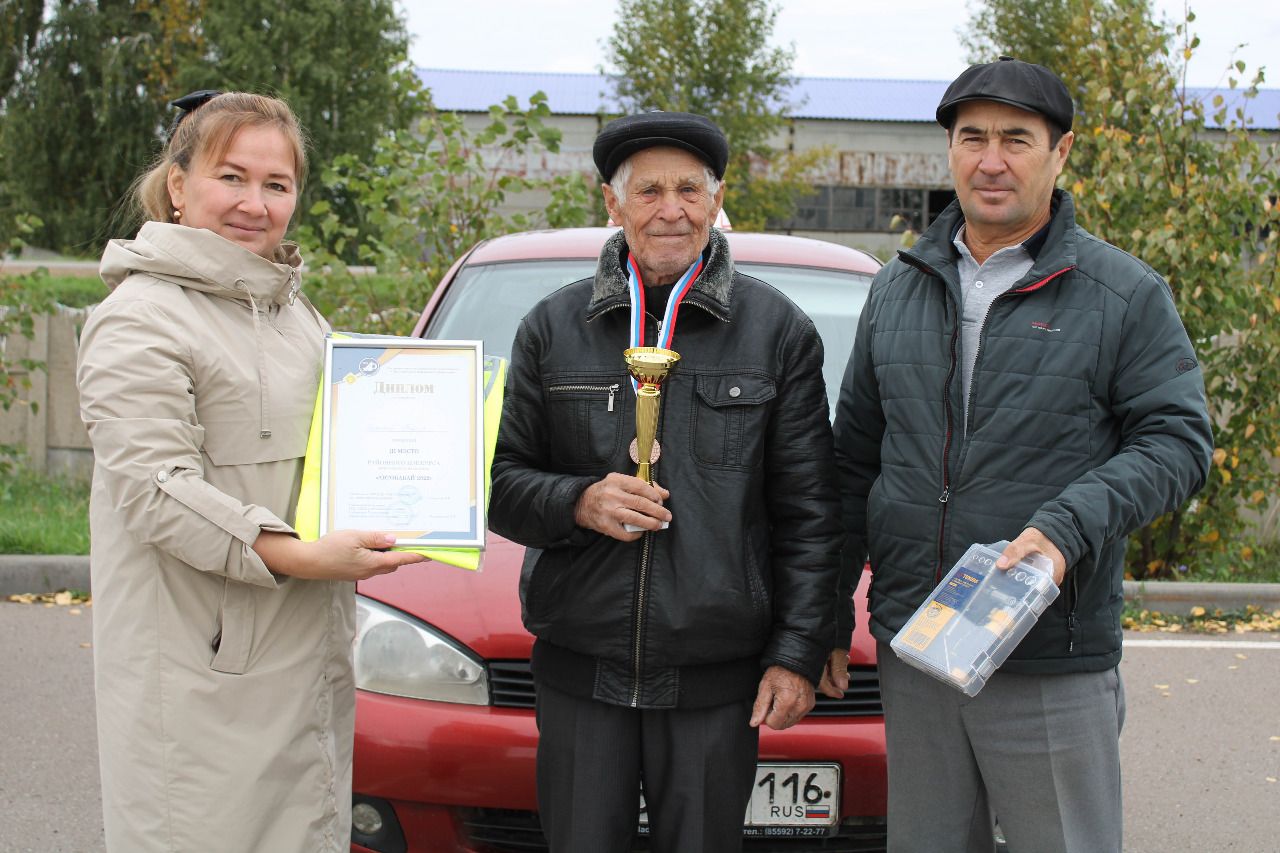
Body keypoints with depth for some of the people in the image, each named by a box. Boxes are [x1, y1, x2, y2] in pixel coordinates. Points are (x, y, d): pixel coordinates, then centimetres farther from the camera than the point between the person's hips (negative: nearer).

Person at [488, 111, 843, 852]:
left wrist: (799, 653, -4)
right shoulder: (554, 327, 7)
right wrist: (576, 503, -13)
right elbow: (501, 481, 8)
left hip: (717, 679, -1)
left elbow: (809, 512, 2)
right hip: (581, 674, 1)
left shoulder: (779, 330, 3)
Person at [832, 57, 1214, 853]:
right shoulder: (899, 288, 12)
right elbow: (855, 457, 16)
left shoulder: (1122, 292, -1)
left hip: (1056, 667, -4)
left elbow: (1178, 440, -5)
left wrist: (1066, 529, -21)